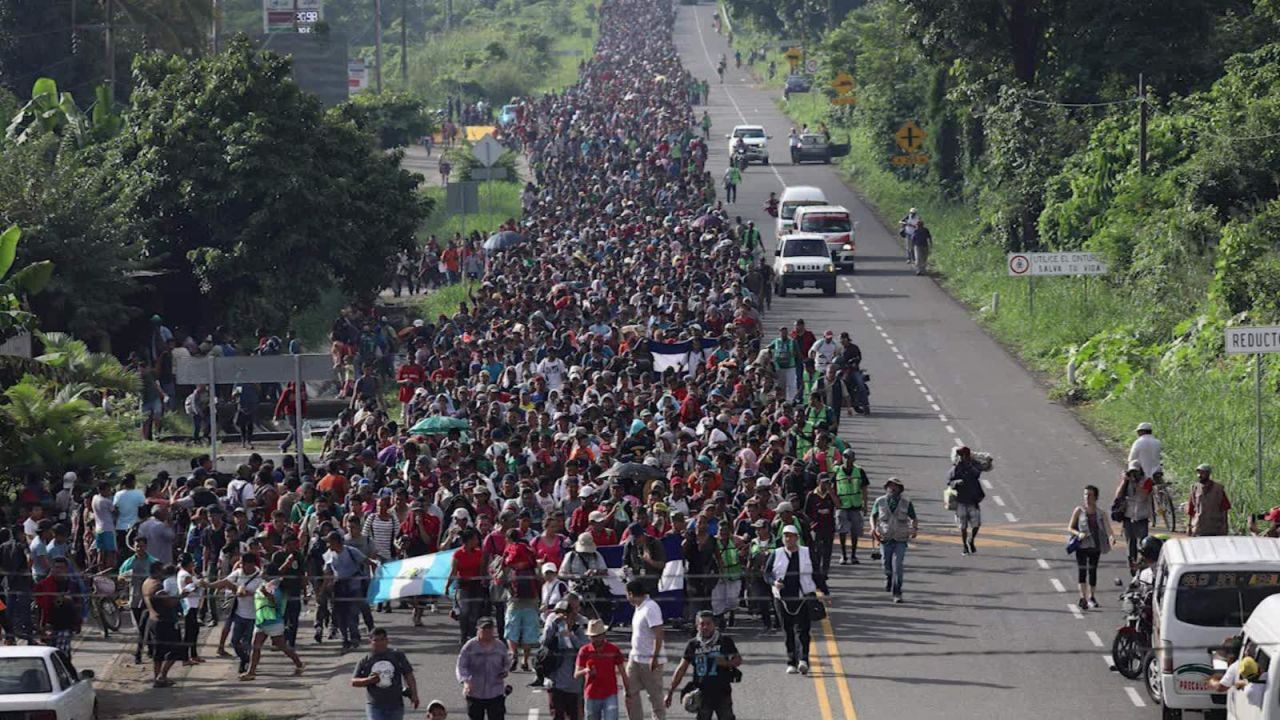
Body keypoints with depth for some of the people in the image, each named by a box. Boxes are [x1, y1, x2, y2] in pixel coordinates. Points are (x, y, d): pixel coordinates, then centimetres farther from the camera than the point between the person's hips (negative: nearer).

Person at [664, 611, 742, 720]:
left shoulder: (725, 641, -2)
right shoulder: (693, 644, 4)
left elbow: (738, 660, 4)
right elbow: (681, 669, 6)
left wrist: (726, 663, -19)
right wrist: (670, 692, 3)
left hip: (722, 692, -2)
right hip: (703, 694, 2)